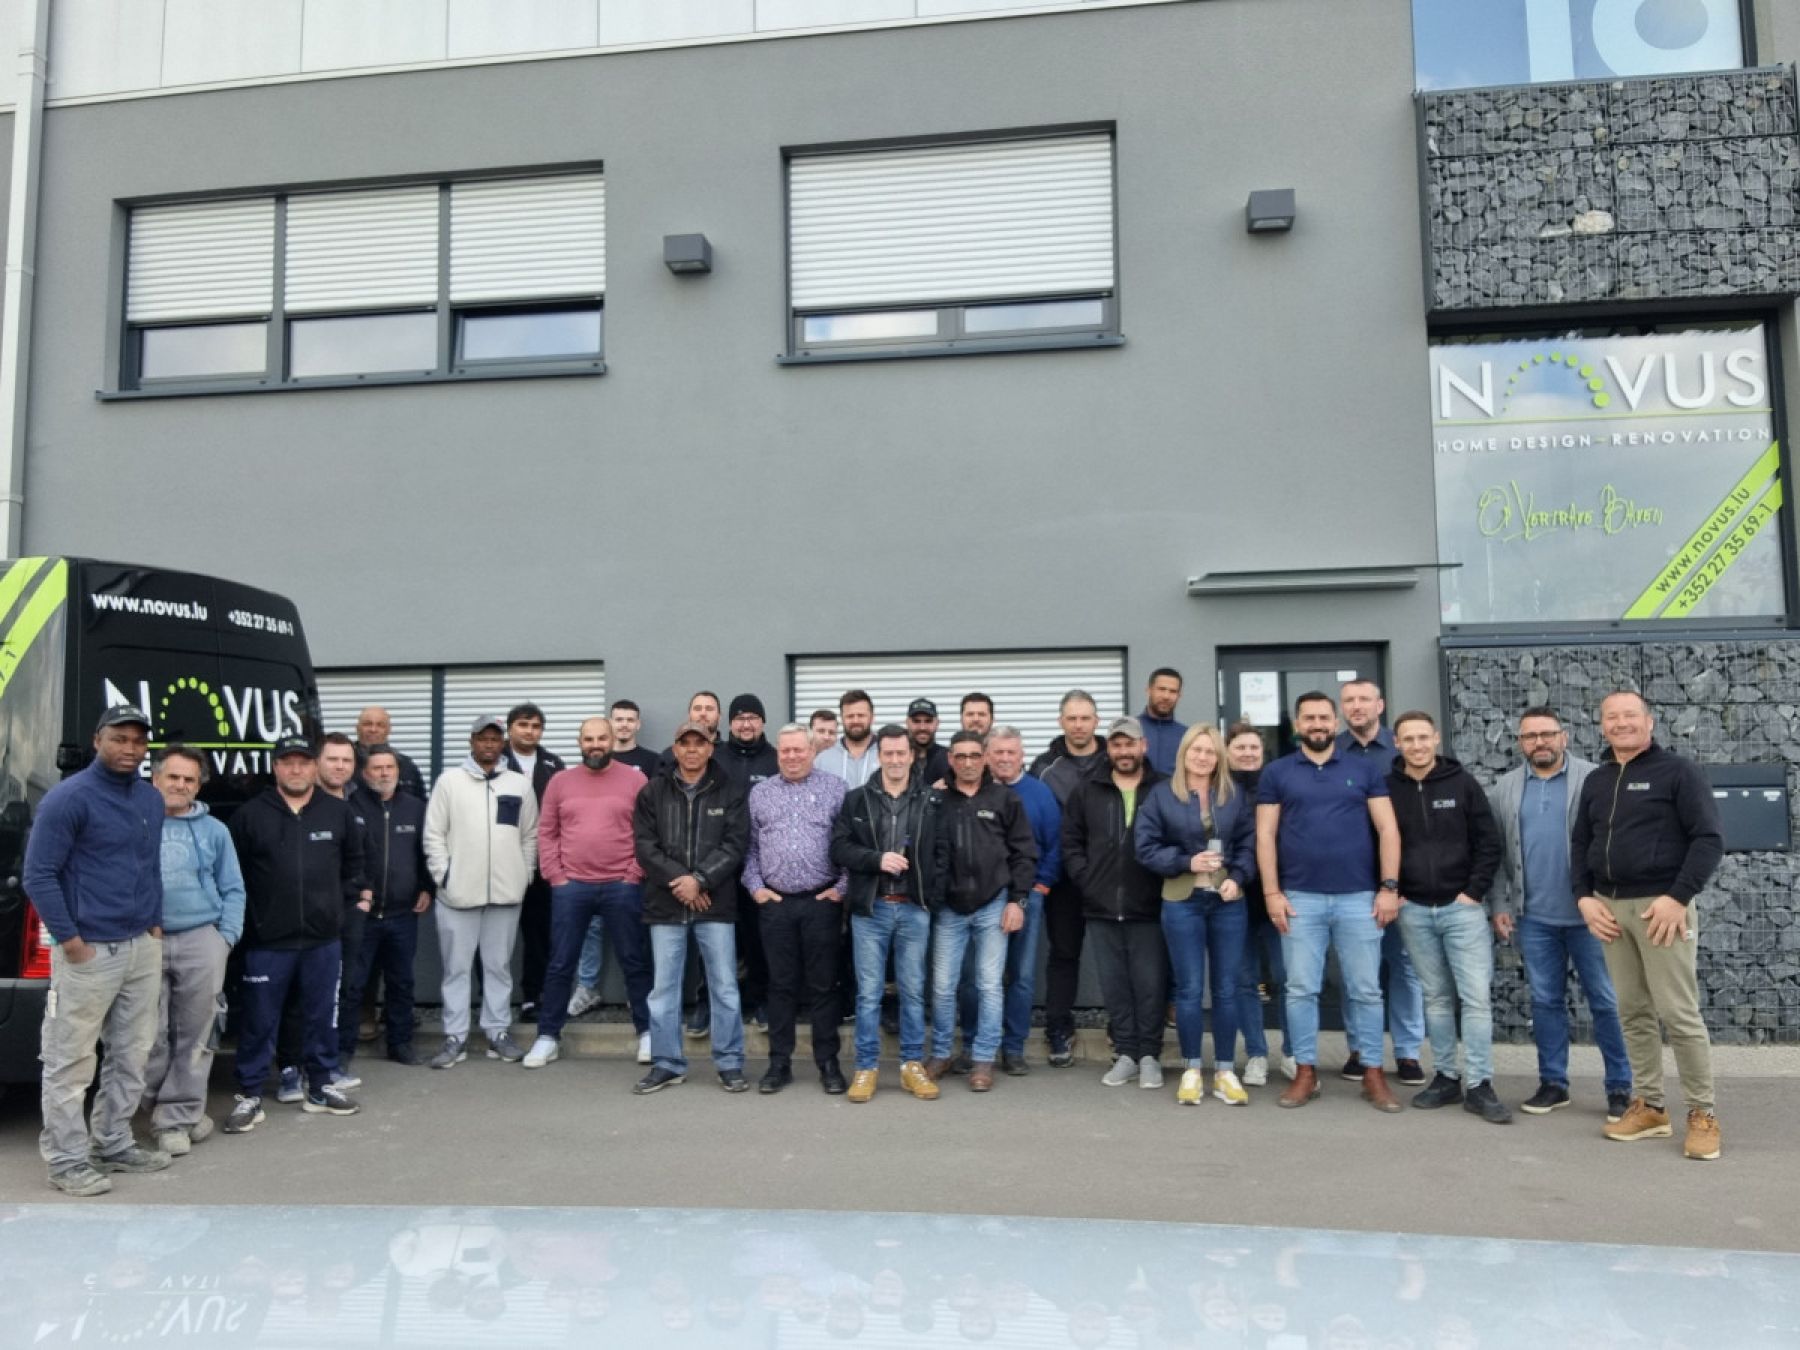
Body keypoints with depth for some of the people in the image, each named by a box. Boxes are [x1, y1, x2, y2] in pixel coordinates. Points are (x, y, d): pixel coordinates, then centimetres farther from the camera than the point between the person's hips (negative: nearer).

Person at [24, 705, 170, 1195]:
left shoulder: (151, 799, 11)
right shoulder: (68, 797, -11)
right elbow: (38, 875, -13)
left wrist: (155, 924, 12)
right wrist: (70, 940, -15)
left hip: (143, 947, 7)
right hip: (90, 951, -7)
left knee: (131, 1055, 15)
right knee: (71, 1061, 1)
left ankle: (114, 1145, 27)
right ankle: (68, 1161, 11)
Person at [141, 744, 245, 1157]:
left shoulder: (213, 830, 10)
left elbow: (232, 889, 11)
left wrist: (226, 936, 0)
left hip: (201, 941, 1)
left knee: (194, 1036, 3)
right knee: (151, 1037, 0)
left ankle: (175, 1116, 13)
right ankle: (178, 1114, 14)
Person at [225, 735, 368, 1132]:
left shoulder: (339, 812, 3)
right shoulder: (250, 815, -4)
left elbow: (354, 862, 14)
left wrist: (349, 902, 6)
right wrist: (243, 919, -1)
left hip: (324, 938, 2)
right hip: (267, 940, -2)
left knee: (323, 1016, 12)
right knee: (259, 1021, 5)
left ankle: (321, 1087, 25)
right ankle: (249, 1095, 18)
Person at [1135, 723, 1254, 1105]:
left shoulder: (1236, 795, 6)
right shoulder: (1161, 795, 0)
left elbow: (1249, 843, 5)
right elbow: (1146, 846, -3)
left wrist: (1237, 877, -10)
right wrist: (1187, 862, -14)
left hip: (1228, 901, 2)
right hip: (1182, 902, -2)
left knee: (1226, 988, 6)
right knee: (1189, 988, 3)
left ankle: (1225, 1071, 17)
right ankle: (1192, 1071, 14)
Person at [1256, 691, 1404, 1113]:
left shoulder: (1365, 769, 7)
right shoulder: (1276, 773, 6)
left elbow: (1387, 829, 4)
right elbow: (1265, 835, 3)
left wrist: (1389, 887, -5)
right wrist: (1272, 892, -5)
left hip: (1359, 897, 0)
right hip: (1300, 899, 0)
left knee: (1366, 990, 5)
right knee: (1301, 990, 4)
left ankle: (1373, 1075, 16)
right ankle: (1305, 1073, 14)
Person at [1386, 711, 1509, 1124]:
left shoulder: (1463, 783, -1)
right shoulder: (1387, 788, 1)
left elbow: (1489, 842, 0)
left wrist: (1474, 892, -7)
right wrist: (1391, 893, -1)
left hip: (1462, 907, -1)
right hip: (1413, 911, 1)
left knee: (1476, 996, -4)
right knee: (1436, 997, 10)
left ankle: (1479, 1086, 2)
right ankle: (1446, 1077, 19)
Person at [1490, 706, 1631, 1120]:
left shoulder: (1593, 779, -2)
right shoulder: (1505, 788, 8)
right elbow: (1497, 853, 9)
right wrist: (1501, 906, 4)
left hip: (1589, 911, -3)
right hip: (1534, 916, 3)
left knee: (1606, 1001, 4)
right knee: (1545, 1001, 10)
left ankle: (1620, 1087, 15)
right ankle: (1553, 1082, 20)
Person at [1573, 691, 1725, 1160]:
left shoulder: (1678, 771, -3)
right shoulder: (1595, 781, 14)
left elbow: (1709, 840, -9)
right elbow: (1580, 844, 17)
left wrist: (1678, 897, -17)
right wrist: (1585, 897, 3)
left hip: (1661, 906, -5)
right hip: (1610, 908, 5)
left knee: (1679, 1012, -5)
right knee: (1633, 1012, 8)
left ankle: (1703, 1113, 7)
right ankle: (1648, 1106, 17)